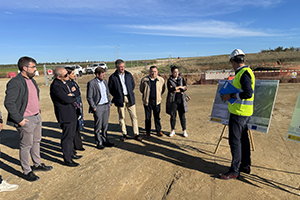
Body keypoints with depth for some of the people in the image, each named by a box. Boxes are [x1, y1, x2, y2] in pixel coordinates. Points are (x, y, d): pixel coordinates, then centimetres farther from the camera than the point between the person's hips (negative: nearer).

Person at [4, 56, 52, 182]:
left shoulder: (32, 80, 10)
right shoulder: (15, 82, -17)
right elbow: (8, 103, -20)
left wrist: (38, 110, 13)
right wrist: (19, 120, -19)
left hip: (37, 117, 8)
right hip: (26, 120, -8)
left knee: (36, 142, 19)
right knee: (26, 146, 5)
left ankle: (37, 164, 37)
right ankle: (26, 171, 21)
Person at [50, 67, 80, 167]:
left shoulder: (64, 82, 9)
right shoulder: (56, 86, -21)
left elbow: (74, 95, 12)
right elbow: (66, 100, -24)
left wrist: (71, 96, -8)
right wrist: (74, 98, -5)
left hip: (72, 113, 10)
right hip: (66, 115, -9)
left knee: (71, 135, 20)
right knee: (67, 137, 2)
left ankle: (70, 153, 37)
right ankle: (67, 159, 16)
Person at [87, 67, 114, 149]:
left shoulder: (104, 81, 10)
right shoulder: (91, 83, -11)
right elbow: (89, 97, -10)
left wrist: (109, 103, 10)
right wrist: (94, 107, -12)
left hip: (106, 106, 6)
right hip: (98, 107, -6)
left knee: (105, 125, 14)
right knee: (98, 126, 4)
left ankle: (105, 140, 27)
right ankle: (99, 143, 19)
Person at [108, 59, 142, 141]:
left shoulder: (129, 74, 6)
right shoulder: (112, 77, -3)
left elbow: (133, 84, 19)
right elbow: (110, 89, 7)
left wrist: (130, 93, 12)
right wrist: (116, 96, 2)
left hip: (130, 98, 2)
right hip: (120, 99, -2)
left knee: (134, 116, 2)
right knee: (122, 117, 7)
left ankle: (136, 134, 11)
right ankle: (124, 134, 22)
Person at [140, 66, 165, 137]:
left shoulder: (161, 80, 1)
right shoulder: (144, 80, -3)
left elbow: (163, 89, 16)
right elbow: (141, 89, 12)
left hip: (157, 101, 1)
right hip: (147, 101, -1)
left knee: (157, 117, 8)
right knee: (147, 117, 6)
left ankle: (158, 131, 22)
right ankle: (147, 132, 20)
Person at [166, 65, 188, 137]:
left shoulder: (181, 79, 9)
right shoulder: (169, 80, 1)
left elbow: (185, 88, -1)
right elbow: (170, 89, -15)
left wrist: (175, 90, -11)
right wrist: (179, 87, -9)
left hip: (181, 100, 2)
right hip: (173, 100, -2)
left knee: (182, 115, 4)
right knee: (173, 115, 4)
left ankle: (184, 131, 16)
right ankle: (173, 130, 20)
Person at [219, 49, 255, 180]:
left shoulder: (244, 73, -17)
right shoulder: (245, 72, 14)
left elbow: (248, 93, -25)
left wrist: (231, 96, -17)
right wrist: (230, 95, 16)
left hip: (239, 112, -10)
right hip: (244, 112, 10)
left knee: (235, 140, -4)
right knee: (243, 138, 17)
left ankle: (234, 171, 7)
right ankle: (245, 166, 30)